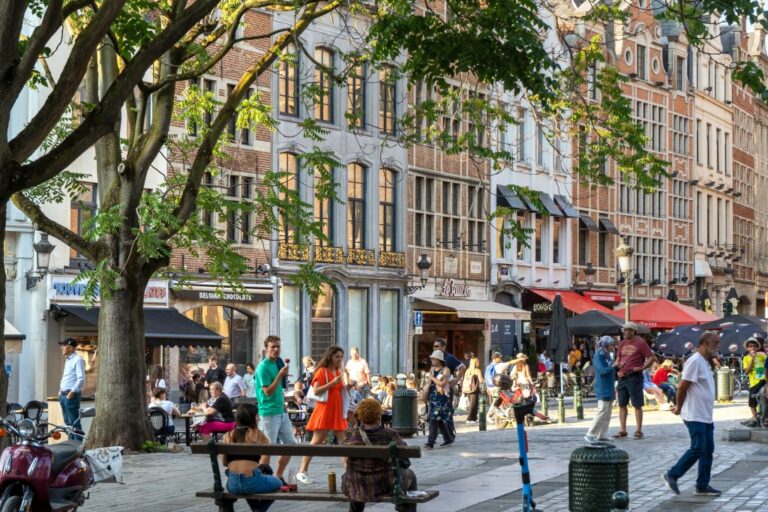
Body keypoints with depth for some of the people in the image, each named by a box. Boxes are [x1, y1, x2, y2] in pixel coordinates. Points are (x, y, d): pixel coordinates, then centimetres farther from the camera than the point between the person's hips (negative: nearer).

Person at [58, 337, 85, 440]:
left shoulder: (78, 360, -11)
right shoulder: (68, 360, 19)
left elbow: (81, 379, -18)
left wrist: (72, 392, -20)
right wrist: (61, 389, 16)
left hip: (71, 395, -10)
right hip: (63, 395, 10)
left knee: (74, 423, -10)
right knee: (68, 422, 12)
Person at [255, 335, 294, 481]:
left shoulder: (278, 364, 12)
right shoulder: (263, 367, -12)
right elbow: (268, 391, -18)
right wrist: (280, 375, -21)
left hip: (282, 412, 9)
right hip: (269, 413, -9)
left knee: (291, 443, 10)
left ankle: (279, 477, 19)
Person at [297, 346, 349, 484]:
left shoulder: (338, 372, 15)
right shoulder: (322, 371, -7)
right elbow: (316, 391, -17)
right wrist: (332, 383, -23)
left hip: (337, 412, 7)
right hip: (324, 410, -7)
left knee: (343, 442, 5)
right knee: (317, 441, -6)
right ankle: (302, 471, -1)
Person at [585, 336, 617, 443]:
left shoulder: (607, 356, 14)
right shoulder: (598, 356, -12)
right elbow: (602, 370, -22)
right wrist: (612, 366, -14)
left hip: (609, 389, 9)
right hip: (602, 389, -9)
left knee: (607, 414, 10)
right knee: (602, 412, -12)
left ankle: (601, 435, 14)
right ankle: (590, 435, -9)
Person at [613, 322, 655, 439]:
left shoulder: (640, 343, -5)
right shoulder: (622, 343, 14)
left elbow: (651, 358, -8)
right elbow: (618, 359, 22)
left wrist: (642, 368, -19)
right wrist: (616, 365, 2)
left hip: (634, 377, -7)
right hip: (622, 377, 7)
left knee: (637, 405, -1)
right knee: (622, 404, 8)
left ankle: (639, 431, 4)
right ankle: (622, 431, 15)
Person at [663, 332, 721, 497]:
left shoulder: (705, 363, 16)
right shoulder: (695, 361, -16)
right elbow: (683, 386, -17)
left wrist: (679, 406, 14)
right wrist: (679, 407, -6)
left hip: (706, 415, 10)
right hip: (695, 416, -10)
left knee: (708, 450, 8)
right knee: (698, 449, -9)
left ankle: (702, 486, 13)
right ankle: (672, 475, 3)